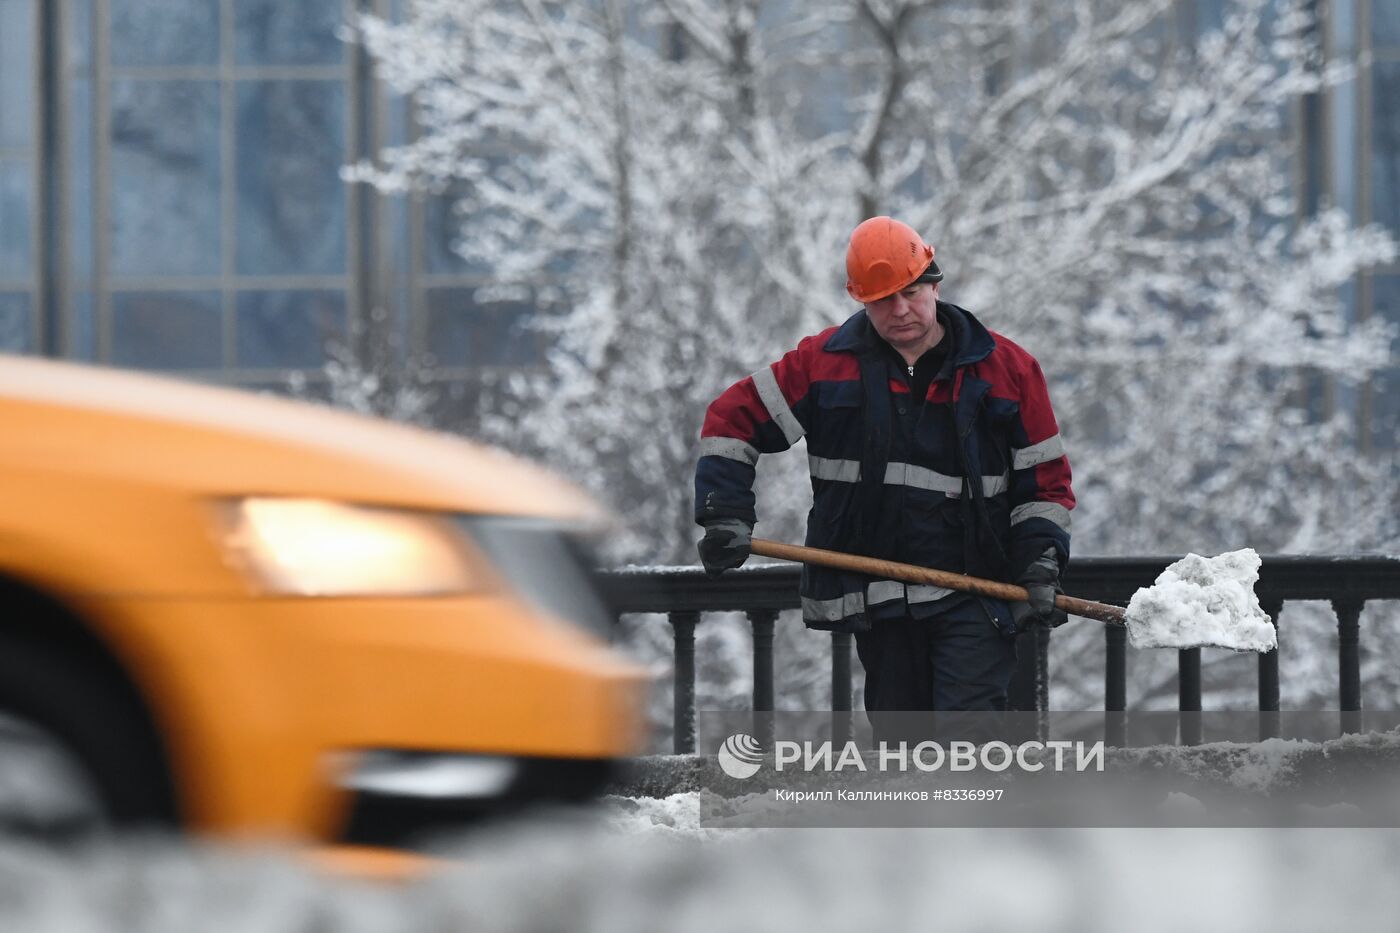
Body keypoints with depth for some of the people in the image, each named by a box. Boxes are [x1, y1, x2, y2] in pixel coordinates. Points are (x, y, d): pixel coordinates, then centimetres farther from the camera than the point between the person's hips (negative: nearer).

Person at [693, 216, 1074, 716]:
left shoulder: (1007, 368, 0)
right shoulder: (825, 362, 2)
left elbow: (1045, 480, 6)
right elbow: (732, 419, 7)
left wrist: (1040, 567, -7)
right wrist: (726, 514, -4)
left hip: (972, 602, -3)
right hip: (876, 596, 3)